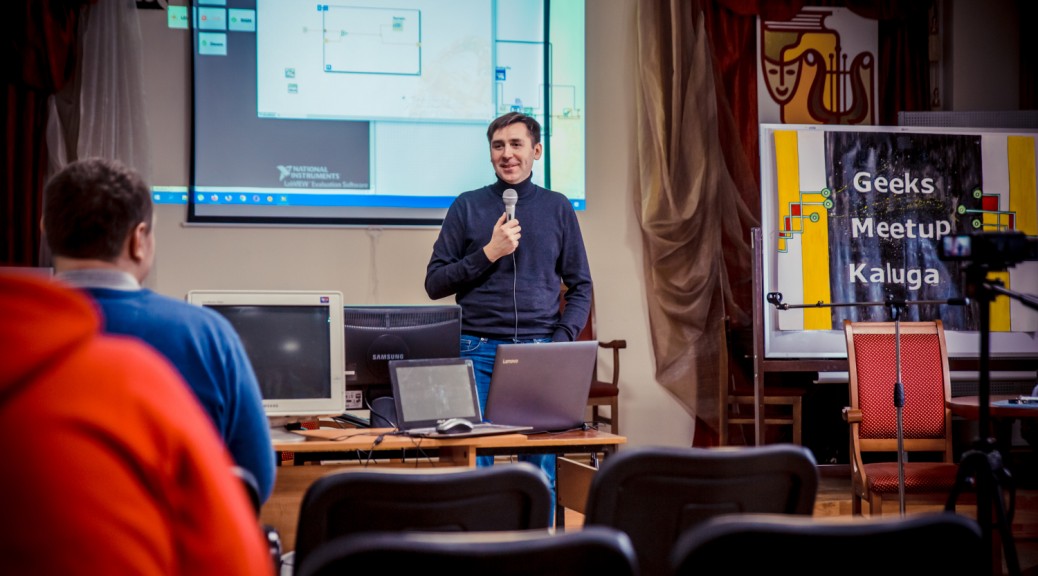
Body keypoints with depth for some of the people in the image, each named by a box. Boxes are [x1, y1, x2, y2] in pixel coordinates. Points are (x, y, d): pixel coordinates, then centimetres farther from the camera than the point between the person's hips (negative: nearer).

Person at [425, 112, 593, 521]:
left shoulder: (558, 208, 10)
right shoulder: (466, 207, 6)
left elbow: (580, 286, 11)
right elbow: (435, 284, 4)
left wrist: (562, 340, -4)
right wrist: (489, 253, -8)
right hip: (478, 350, -1)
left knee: (542, 467, 3)